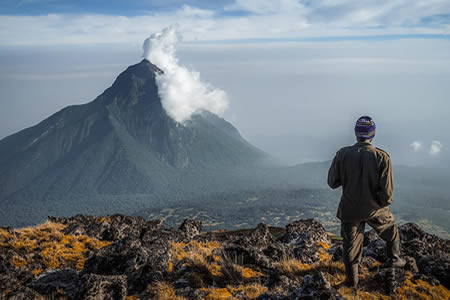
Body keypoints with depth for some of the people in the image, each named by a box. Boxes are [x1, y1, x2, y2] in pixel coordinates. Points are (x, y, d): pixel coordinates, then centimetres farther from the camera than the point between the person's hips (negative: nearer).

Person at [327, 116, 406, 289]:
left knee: (351, 244, 16)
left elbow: (332, 182, -6)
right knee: (391, 231, 29)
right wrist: (384, 203, 5)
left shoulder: (342, 154, -13)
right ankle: (394, 259, 41)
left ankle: (352, 281, 26)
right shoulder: (382, 157, -17)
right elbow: (387, 191, -16)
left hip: (349, 210, 1)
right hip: (374, 209, -1)